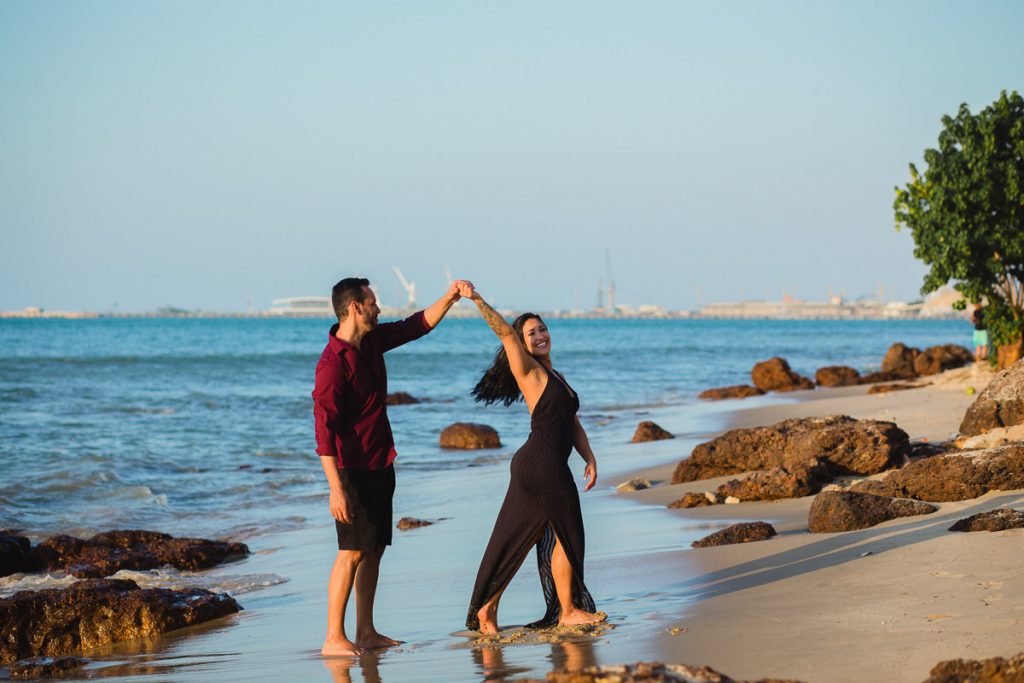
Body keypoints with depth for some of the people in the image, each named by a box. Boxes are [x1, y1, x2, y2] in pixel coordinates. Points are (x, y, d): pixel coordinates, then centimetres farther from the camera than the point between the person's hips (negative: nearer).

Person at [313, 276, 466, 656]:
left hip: (380, 466, 9)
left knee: (374, 549, 10)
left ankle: (366, 632, 15)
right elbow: (324, 431, -23)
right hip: (353, 469, -9)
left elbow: (417, 325, 20)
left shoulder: (372, 341, 6)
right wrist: (336, 488, -27)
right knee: (352, 551, -9)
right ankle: (334, 638, -7)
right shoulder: (333, 364, -21)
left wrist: (449, 298, 6)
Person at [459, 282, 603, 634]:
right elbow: (505, 332, -19)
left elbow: (572, 422, 20)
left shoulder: (554, 377, 21)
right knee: (566, 534, 3)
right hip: (544, 466, -8)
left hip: (531, 467, 8)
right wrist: (477, 300, -28)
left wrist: (589, 458, 10)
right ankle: (568, 610, 14)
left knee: (517, 539, 9)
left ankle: (487, 608, 10)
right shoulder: (528, 371, -5)